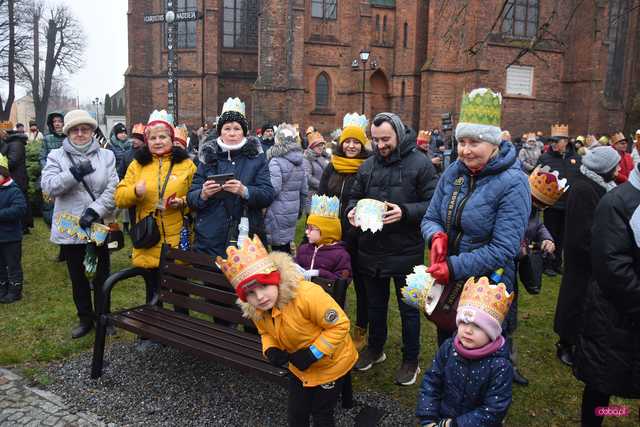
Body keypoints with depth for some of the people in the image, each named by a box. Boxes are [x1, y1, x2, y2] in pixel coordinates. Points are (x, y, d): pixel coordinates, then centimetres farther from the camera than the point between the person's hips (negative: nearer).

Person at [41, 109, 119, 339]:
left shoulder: (106, 156, 2)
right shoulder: (57, 156, 3)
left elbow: (112, 189, -7)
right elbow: (48, 185, -11)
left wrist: (95, 210, -19)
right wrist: (74, 174, -23)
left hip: (98, 226, -1)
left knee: (101, 276, 10)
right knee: (77, 277, 14)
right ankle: (85, 319, 30)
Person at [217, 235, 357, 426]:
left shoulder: (307, 295, -38)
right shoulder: (255, 309, -16)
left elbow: (340, 325, -29)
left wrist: (312, 353, -30)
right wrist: (270, 351, -18)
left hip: (331, 364, -5)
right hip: (299, 367, 5)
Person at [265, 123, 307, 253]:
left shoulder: (276, 162, -16)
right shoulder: (300, 161, 7)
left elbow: (273, 189, -22)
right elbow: (304, 190, 13)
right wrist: (299, 208, 24)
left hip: (278, 212, -7)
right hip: (293, 212, 7)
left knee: (279, 249, 0)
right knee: (286, 246, 17)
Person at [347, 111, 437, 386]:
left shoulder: (420, 164, -10)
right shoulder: (368, 165, 5)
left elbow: (433, 205, -14)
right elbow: (355, 196, 13)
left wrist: (405, 212, -29)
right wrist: (352, 210, -9)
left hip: (405, 251, -4)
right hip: (371, 248, 5)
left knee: (408, 308, 12)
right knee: (375, 304, 21)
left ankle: (411, 360, 30)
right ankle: (375, 348, 43)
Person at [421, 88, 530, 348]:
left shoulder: (512, 183, -18)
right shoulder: (453, 173, 0)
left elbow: (504, 249, -24)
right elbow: (430, 219, 5)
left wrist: (455, 267, -27)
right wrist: (437, 236, -18)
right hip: (447, 286, 5)